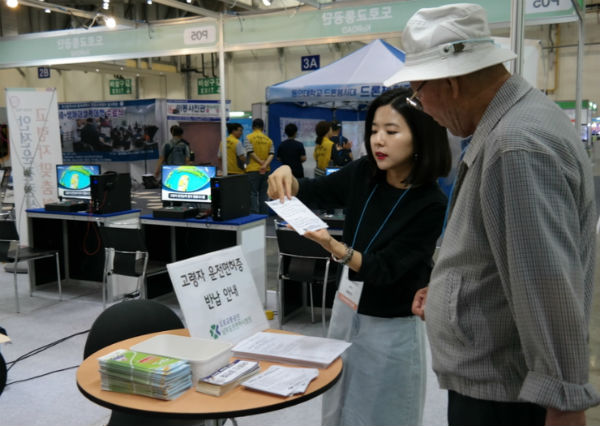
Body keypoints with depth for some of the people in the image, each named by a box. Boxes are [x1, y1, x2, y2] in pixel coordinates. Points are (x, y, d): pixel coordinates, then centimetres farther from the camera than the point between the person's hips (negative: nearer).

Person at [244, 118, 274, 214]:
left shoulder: (249, 137, -1)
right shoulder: (268, 139, 10)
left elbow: (251, 152, -11)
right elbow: (271, 154, -3)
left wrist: (261, 163, -9)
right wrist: (265, 165, -14)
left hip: (253, 170, -4)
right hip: (266, 170, 4)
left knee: (253, 193, -1)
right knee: (263, 193, 10)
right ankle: (264, 215, 11)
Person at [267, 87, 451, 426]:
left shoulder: (432, 204, -21)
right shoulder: (363, 174, -7)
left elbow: (384, 269, -23)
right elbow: (314, 193, 5)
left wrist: (333, 246, -39)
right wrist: (288, 180, -18)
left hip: (391, 328, -5)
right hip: (346, 312, 5)